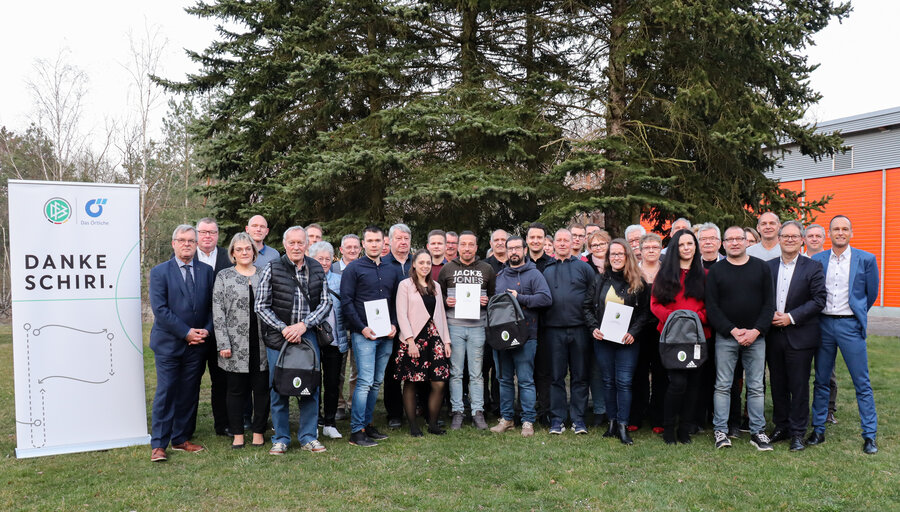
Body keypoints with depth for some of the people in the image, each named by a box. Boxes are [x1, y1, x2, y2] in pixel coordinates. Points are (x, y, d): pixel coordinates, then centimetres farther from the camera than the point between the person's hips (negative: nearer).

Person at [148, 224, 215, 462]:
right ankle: (158, 445, 5)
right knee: (165, 392, -2)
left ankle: (181, 439, 20)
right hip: (168, 344, -3)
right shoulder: (159, 272, -1)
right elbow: (160, 309, -9)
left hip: (197, 344, 3)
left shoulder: (206, 271, 9)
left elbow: (212, 306, 10)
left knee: (189, 394, 9)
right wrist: (186, 332, -14)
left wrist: (206, 329, -7)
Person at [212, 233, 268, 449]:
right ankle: (237, 434, 17)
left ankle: (258, 431, 18)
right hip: (236, 345, -2)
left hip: (262, 343, 2)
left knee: (262, 388, 5)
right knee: (236, 389, 6)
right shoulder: (223, 277, 3)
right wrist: (223, 344, -8)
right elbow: (218, 313, -1)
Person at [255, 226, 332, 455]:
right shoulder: (272, 269, -2)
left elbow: (326, 302, 4)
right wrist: (284, 328, -12)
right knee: (279, 388, 4)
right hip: (278, 336, -2)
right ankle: (281, 438, 19)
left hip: (308, 335, 2)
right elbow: (261, 306, -2)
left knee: (311, 386, 5)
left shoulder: (317, 269, 6)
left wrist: (304, 324, -9)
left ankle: (308, 436, 19)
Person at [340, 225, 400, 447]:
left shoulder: (390, 271, 16)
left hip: (386, 335, 6)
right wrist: (362, 328, -14)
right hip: (363, 334, -6)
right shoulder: (354, 268, -2)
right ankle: (356, 431, -4)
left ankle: (367, 424, 20)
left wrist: (394, 324, 3)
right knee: (365, 381, -10)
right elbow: (346, 302, -7)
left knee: (377, 382, 10)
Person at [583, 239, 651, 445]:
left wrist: (633, 332, -12)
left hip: (627, 341, -2)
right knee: (608, 381, 8)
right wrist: (593, 328, -6)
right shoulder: (600, 280, 8)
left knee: (624, 382, -5)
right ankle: (612, 422, 17)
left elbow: (645, 312, 2)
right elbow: (587, 306, 9)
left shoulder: (638, 283, 1)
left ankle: (623, 426, -1)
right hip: (603, 340, 3)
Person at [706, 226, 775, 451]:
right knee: (723, 386, 2)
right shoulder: (716, 271, 3)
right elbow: (711, 306, -2)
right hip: (725, 337, -1)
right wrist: (733, 330, -11)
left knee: (756, 386, 6)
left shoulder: (761, 267, 6)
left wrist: (756, 331, -9)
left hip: (756, 336, 1)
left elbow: (769, 303, 2)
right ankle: (721, 430, 10)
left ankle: (757, 432, 14)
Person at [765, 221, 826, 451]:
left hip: (800, 336, -3)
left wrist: (791, 317, -14)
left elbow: (818, 300, -8)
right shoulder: (767, 267, 9)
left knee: (799, 386, 2)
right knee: (777, 384, 12)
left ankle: (798, 432, 13)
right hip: (773, 335, 3)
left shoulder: (813, 268, -1)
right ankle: (781, 426, 24)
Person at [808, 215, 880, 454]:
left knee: (862, 383, 1)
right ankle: (818, 430, 19)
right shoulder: (816, 260, 6)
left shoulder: (866, 259, 0)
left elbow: (871, 293, 8)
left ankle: (869, 436, 11)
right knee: (821, 381, 9)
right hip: (823, 324, 3)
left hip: (850, 325, -2)